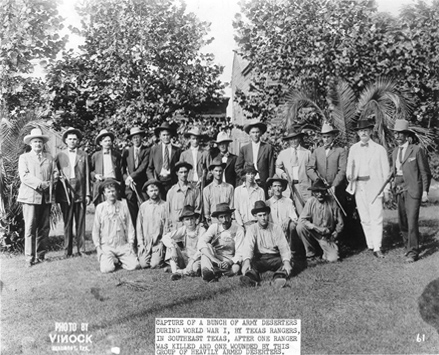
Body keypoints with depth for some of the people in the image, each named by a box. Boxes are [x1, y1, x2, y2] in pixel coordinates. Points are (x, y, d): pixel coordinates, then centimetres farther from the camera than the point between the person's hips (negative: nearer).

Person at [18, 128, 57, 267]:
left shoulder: (49, 157, 19)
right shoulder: (24, 157, 9)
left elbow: (55, 173, 11)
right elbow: (24, 176, -4)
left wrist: (50, 183, -10)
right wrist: (40, 184, -16)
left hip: (46, 197, 3)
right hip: (30, 196, -3)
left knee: (44, 228, 5)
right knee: (30, 228, -6)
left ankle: (41, 255, 13)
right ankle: (30, 258, -2)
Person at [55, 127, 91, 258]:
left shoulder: (83, 155, 10)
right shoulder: (60, 155, 10)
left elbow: (87, 175, 7)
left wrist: (88, 194, 2)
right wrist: (59, 177, -10)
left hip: (80, 192, 0)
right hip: (65, 192, 0)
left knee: (80, 222, 2)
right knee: (67, 222, 2)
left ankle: (81, 249, 8)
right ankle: (67, 250, 9)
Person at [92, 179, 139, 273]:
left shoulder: (123, 206, 4)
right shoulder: (100, 208, 0)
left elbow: (129, 226, 8)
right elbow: (95, 229, 4)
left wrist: (131, 243, 2)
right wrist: (98, 247, -2)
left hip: (123, 245, 1)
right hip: (106, 246, -1)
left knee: (134, 265, -16)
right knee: (106, 269, -21)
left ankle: (120, 260, 16)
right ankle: (113, 260, 14)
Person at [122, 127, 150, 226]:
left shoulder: (147, 151, 4)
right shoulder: (126, 151, 14)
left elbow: (143, 167, -5)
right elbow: (122, 168, 8)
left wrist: (131, 177, -10)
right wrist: (127, 179, -8)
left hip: (142, 184, -2)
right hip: (129, 185, 2)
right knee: (131, 211, -2)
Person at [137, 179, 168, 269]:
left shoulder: (164, 206, -2)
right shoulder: (143, 206, 6)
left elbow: (167, 225, -2)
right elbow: (139, 226, 8)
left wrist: (162, 243, -7)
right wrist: (140, 243, 1)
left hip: (159, 242, -2)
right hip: (145, 243, 2)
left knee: (155, 264, -15)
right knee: (143, 264, -11)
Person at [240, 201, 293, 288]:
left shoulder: (276, 228, 6)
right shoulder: (252, 229, 4)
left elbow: (284, 247, -3)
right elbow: (248, 246, -13)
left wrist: (286, 262, -24)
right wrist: (246, 261, -34)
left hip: (274, 258, 1)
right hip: (258, 259, -1)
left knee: (286, 261, -29)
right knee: (248, 262, -31)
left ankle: (279, 277, -52)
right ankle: (252, 277, -57)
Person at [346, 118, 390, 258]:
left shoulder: (379, 149, 1)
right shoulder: (353, 149, 10)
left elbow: (385, 170, 3)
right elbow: (350, 166, 15)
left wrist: (386, 189, -1)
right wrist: (349, 175, -7)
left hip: (374, 187, -3)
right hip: (359, 187, 3)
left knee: (376, 218, -7)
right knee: (364, 219, 8)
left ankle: (377, 247, -3)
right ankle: (370, 245, 17)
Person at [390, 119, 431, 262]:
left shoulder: (416, 150, -4)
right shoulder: (395, 152, 13)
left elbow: (425, 172, -3)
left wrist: (425, 191, -7)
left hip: (413, 190, -6)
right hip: (399, 191, 6)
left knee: (412, 222, -10)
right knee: (402, 223, 9)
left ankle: (413, 252, -3)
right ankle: (408, 247, 23)